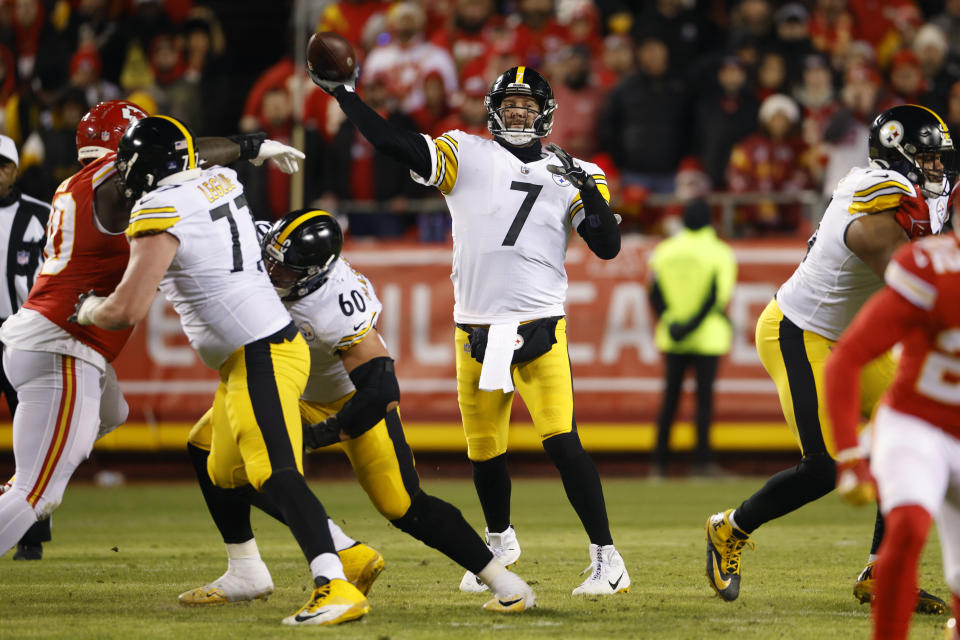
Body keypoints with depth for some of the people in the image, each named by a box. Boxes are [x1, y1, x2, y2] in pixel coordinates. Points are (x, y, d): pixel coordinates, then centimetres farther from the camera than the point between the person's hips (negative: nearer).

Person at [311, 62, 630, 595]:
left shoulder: (570, 175, 6)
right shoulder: (467, 156, 5)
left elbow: (607, 248, 1)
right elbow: (395, 145, -4)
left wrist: (589, 191, -13)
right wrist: (343, 94, -8)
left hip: (539, 330, -2)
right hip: (476, 330, 2)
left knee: (563, 444, -15)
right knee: (485, 451, 12)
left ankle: (607, 558, -9)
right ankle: (499, 541, 38)